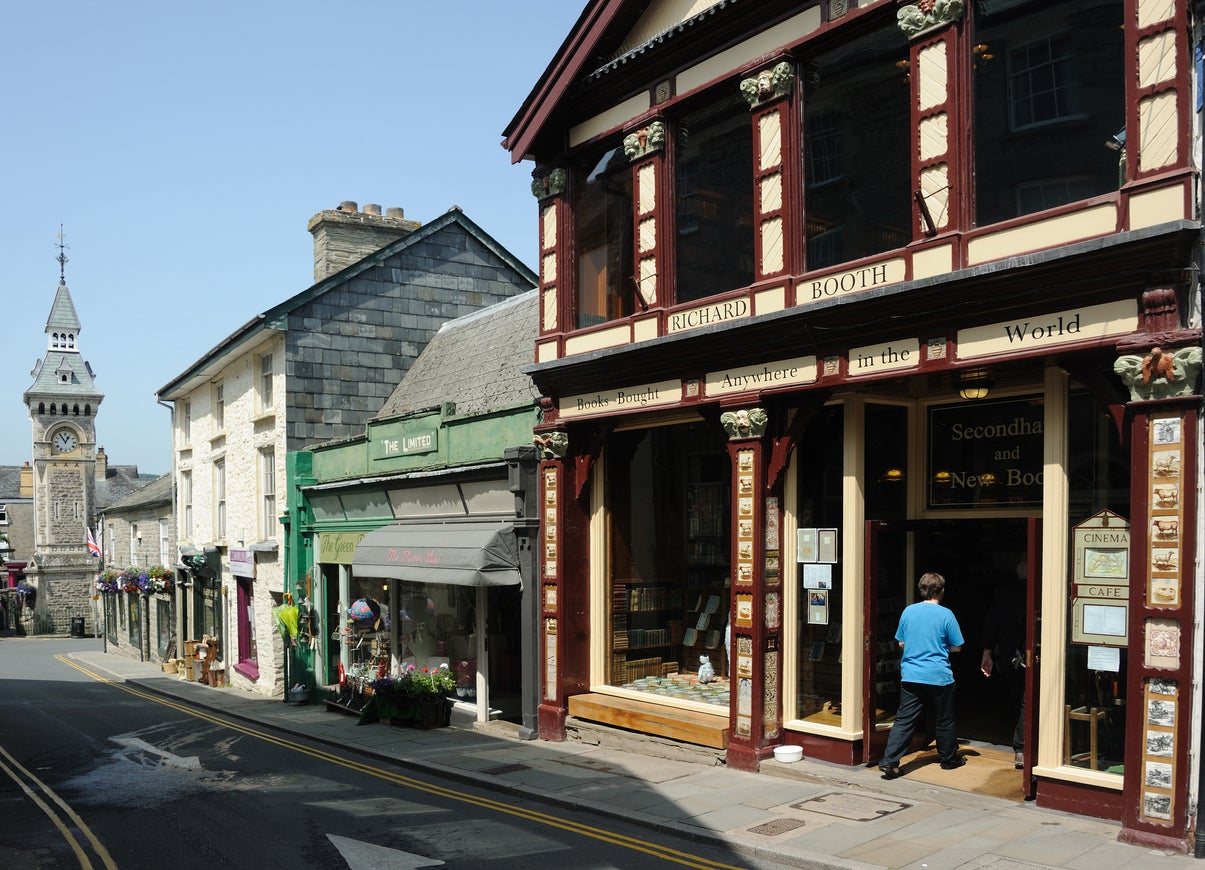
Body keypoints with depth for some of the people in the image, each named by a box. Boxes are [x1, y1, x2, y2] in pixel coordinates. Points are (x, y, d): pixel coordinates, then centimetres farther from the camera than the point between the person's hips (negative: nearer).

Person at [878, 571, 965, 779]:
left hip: (911, 676, 3)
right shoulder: (946, 614, -8)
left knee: (904, 720, 2)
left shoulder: (908, 611, 1)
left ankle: (889, 762, -7)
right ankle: (949, 759, 32)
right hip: (939, 676, -2)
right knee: (945, 720, 16)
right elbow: (956, 647, -2)